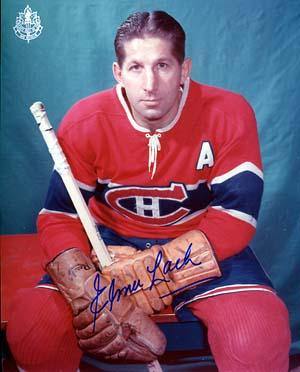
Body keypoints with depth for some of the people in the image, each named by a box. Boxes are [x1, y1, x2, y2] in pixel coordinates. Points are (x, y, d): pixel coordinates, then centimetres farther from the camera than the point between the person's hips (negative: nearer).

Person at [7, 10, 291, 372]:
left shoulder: (230, 115, -16)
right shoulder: (85, 121, -12)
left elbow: (235, 218, -18)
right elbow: (59, 217, -10)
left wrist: (138, 272, -26)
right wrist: (89, 297, -29)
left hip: (200, 245, 0)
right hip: (111, 239, 2)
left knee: (262, 334, -28)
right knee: (29, 327, -20)